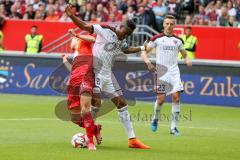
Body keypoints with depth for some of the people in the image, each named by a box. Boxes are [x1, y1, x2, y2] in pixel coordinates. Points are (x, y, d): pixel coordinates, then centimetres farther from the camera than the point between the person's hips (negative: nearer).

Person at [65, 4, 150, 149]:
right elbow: (84, 26, -13)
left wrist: (142, 48, 33)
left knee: (122, 104, 7)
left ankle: (132, 139, 12)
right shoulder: (105, 30, -11)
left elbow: (126, 49, 35)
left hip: (108, 75, 8)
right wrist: (72, 16, -27)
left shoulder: (122, 41, 11)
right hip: (96, 71, -8)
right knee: (96, 103, -21)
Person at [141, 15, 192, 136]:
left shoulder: (178, 40, 9)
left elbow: (184, 54, 19)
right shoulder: (157, 39, 1)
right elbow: (144, 52, 3)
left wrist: (187, 60, -4)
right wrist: (148, 62, -16)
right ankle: (155, 119, 24)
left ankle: (173, 127, -5)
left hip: (174, 71, 2)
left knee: (176, 97, -10)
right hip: (161, 71, -2)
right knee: (161, 98, -7)